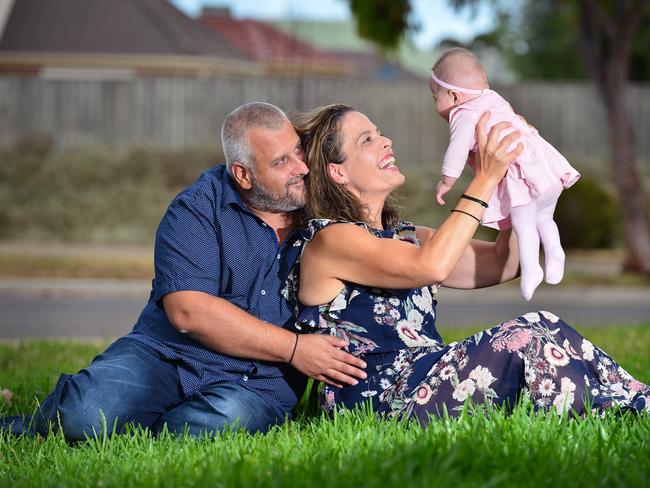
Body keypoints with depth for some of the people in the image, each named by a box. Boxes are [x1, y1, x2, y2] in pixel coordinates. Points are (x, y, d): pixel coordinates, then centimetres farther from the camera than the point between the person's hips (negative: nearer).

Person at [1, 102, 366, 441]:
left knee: (229, 418, -36)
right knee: (86, 413, -31)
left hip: (258, 382, 2)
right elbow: (187, 310, -14)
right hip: (166, 355, -2)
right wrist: (293, 348, -15)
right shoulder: (197, 209, -3)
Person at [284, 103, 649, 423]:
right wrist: (485, 179, -17)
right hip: (383, 401, -8)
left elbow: (503, 264, 18)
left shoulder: (403, 236, 21)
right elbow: (432, 266, -23)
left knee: (544, 332, -12)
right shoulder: (327, 241, -7)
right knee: (525, 340, -22)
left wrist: (511, 174, 10)